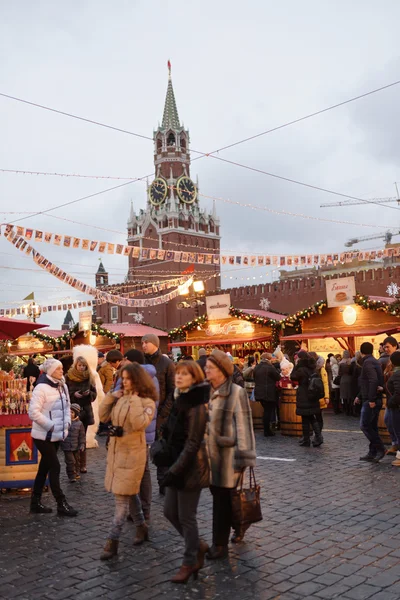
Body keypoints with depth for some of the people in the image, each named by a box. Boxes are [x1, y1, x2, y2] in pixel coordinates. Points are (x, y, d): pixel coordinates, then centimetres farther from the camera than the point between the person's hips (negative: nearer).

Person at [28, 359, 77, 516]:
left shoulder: (63, 387, 6)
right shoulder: (41, 388, -18)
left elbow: (67, 406, 17)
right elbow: (33, 412, -21)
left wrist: (67, 422, 1)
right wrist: (51, 425, -20)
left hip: (57, 434, 8)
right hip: (43, 435, -8)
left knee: (45, 467, 15)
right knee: (54, 467, -5)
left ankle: (35, 502, 26)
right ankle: (61, 504, 4)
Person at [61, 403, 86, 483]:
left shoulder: (79, 423, -1)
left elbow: (82, 435, 3)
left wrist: (82, 445, 0)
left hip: (76, 446, 2)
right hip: (67, 446, -2)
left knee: (77, 460, 17)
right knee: (70, 461, -5)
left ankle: (76, 473, 35)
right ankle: (72, 476, 4)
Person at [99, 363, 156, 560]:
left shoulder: (147, 402, -12)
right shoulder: (121, 398, 7)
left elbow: (139, 424, -28)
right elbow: (103, 416, 9)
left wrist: (134, 400, -23)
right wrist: (111, 396, 0)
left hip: (132, 454, -7)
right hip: (115, 451, 7)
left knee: (122, 498, -4)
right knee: (128, 495, 17)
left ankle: (112, 542, 0)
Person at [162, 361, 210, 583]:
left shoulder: (196, 406, -18)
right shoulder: (181, 400, 9)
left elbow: (192, 443, -21)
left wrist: (175, 469, -20)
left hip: (191, 466, -9)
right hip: (178, 463, 9)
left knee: (186, 516, 3)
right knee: (170, 511, 14)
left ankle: (190, 563, 21)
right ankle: (198, 545, 32)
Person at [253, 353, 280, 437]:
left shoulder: (256, 368, 7)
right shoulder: (270, 367, -14)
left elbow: (255, 379, 16)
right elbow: (278, 377, -7)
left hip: (259, 392, 7)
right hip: (269, 393, -7)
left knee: (266, 410, 16)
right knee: (269, 411, 1)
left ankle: (267, 430, 20)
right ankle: (267, 431, 4)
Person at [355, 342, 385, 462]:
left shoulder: (367, 362, -14)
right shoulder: (374, 361, 17)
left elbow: (373, 381, -26)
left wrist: (371, 399, -26)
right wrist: (359, 396, 27)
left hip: (370, 401, -10)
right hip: (374, 400, 10)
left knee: (365, 426, -7)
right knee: (372, 427, 11)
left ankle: (380, 449, -5)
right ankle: (372, 453, 15)